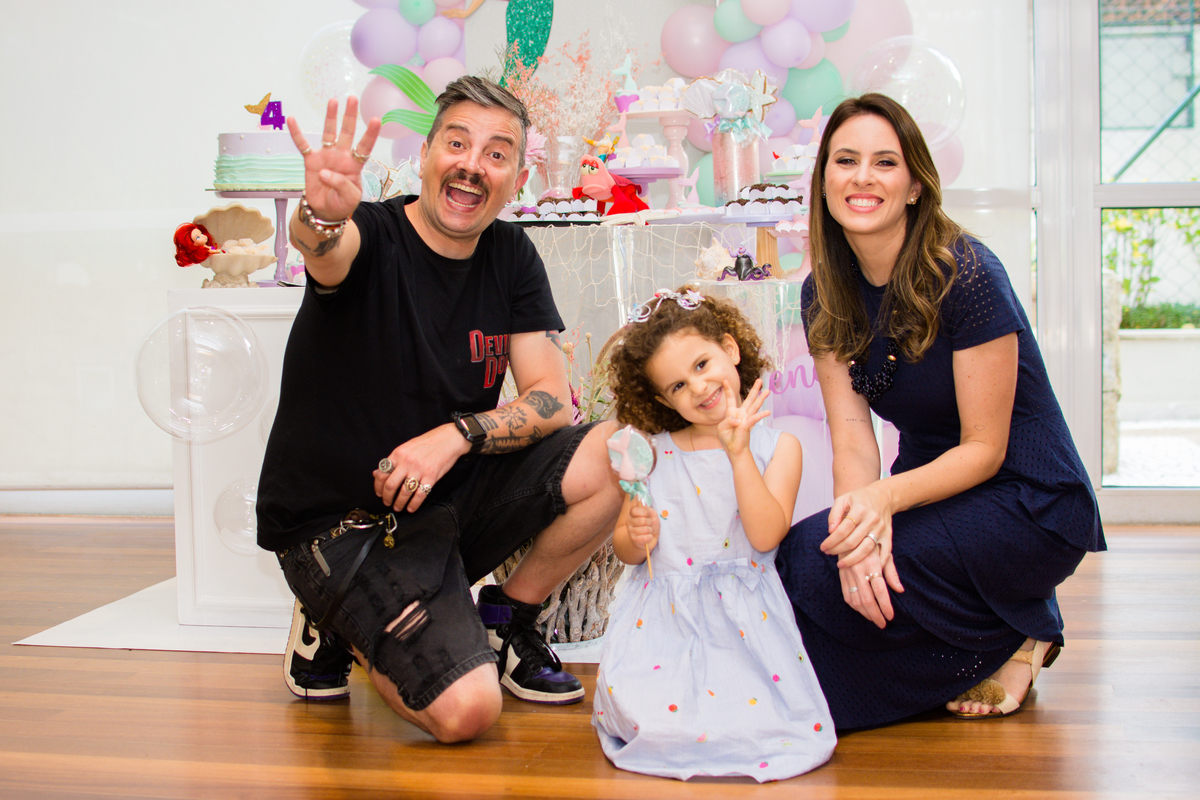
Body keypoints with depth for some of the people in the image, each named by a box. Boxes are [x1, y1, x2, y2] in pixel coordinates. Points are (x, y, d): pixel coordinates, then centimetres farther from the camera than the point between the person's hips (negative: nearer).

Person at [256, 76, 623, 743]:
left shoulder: (511, 256, 1)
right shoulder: (372, 237, -14)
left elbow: (552, 400, -4)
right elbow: (326, 249, -40)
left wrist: (457, 434, -22)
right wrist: (322, 216, -64)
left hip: (452, 492, 6)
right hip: (339, 520, -6)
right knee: (467, 709, -23)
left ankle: (504, 619, 8)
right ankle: (338, 630, 8)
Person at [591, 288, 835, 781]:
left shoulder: (777, 446, 3)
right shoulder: (653, 455, 8)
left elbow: (765, 536, -11)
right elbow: (622, 547, 15)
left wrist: (739, 454, -16)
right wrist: (635, 540, -9)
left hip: (743, 613, -1)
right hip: (661, 613, 2)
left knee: (758, 717, -25)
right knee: (642, 714, -22)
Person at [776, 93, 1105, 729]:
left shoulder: (965, 276, -18)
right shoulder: (824, 296, 0)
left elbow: (984, 449, -17)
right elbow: (852, 438, -8)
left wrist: (885, 497, -35)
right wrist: (861, 515, -30)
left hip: (1028, 505, -7)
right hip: (932, 495, 7)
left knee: (818, 562, -27)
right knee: (786, 555, -19)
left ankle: (1015, 637, -4)